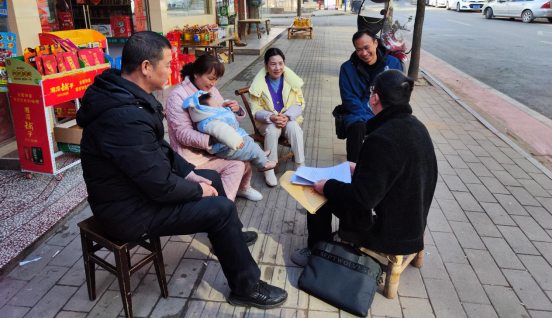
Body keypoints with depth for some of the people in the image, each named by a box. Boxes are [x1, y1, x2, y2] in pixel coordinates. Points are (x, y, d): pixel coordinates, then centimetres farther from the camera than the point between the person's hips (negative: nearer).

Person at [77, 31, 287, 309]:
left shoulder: (123, 94, 0)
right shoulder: (126, 118, -33)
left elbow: (158, 147, 12)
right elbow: (162, 187, -29)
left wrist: (189, 172, 4)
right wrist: (198, 190, -11)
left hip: (138, 184, 10)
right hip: (128, 210, -10)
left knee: (212, 176, 17)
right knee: (222, 209, -11)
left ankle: (230, 237, 42)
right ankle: (246, 288, 9)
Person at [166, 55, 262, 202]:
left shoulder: (211, 90, 5)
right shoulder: (178, 95, -17)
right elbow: (184, 134, -24)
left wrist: (236, 110, -14)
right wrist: (214, 139, -36)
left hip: (213, 148, 8)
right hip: (194, 156, -8)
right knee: (236, 165, -21)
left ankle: (242, 187, 24)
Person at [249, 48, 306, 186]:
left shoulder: (291, 79, -4)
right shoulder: (259, 83, -9)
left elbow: (299, 104, -4)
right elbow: (256, 111, -8)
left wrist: (287, 116, -25)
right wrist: (272, 117, -29)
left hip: (289, 118, 1)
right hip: (267, 121, -1)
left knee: (293, 127, -32)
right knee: (273, 130, -34)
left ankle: (300, 165, -20)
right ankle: (269, 169, -21)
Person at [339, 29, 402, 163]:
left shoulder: (393, 63, 6)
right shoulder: (347, 68, 2)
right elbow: (349, 99, -4)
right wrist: (370, 120, -17)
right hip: (359, 115, -1)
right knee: (357, 127, -35)